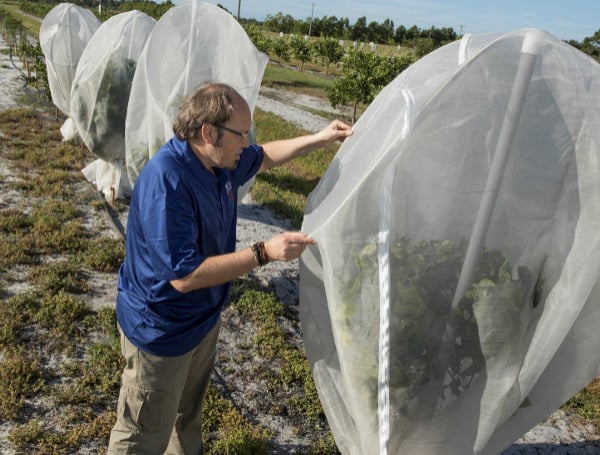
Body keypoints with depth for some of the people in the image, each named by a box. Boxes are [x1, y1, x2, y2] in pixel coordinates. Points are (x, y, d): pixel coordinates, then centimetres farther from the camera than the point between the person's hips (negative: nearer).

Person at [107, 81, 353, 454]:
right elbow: (184, 276, -35)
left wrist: (319, 140, 8)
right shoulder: (166, 182, -33)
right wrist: (264, 253, -34)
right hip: (161, 329, -8)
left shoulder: (219, 159, -7)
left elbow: (264, 157, 16)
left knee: (189, 414, 31)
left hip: (204, 317, 8)